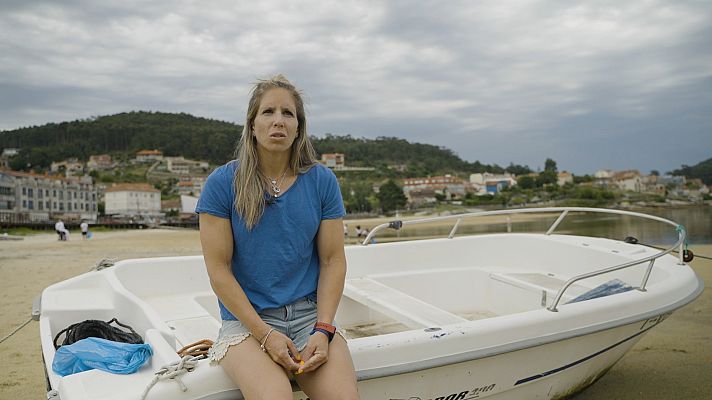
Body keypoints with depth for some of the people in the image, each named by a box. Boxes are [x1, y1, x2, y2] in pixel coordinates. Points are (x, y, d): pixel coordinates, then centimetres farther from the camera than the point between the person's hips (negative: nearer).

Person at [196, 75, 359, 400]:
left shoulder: (322, 181, 3)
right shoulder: (223, 183, -3)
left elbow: (333, 260, 3)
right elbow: (218, 269, -5)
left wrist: (323, 330, -9)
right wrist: (265, 333, -12)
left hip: (310, 315, 2)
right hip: (246, 319, -2)